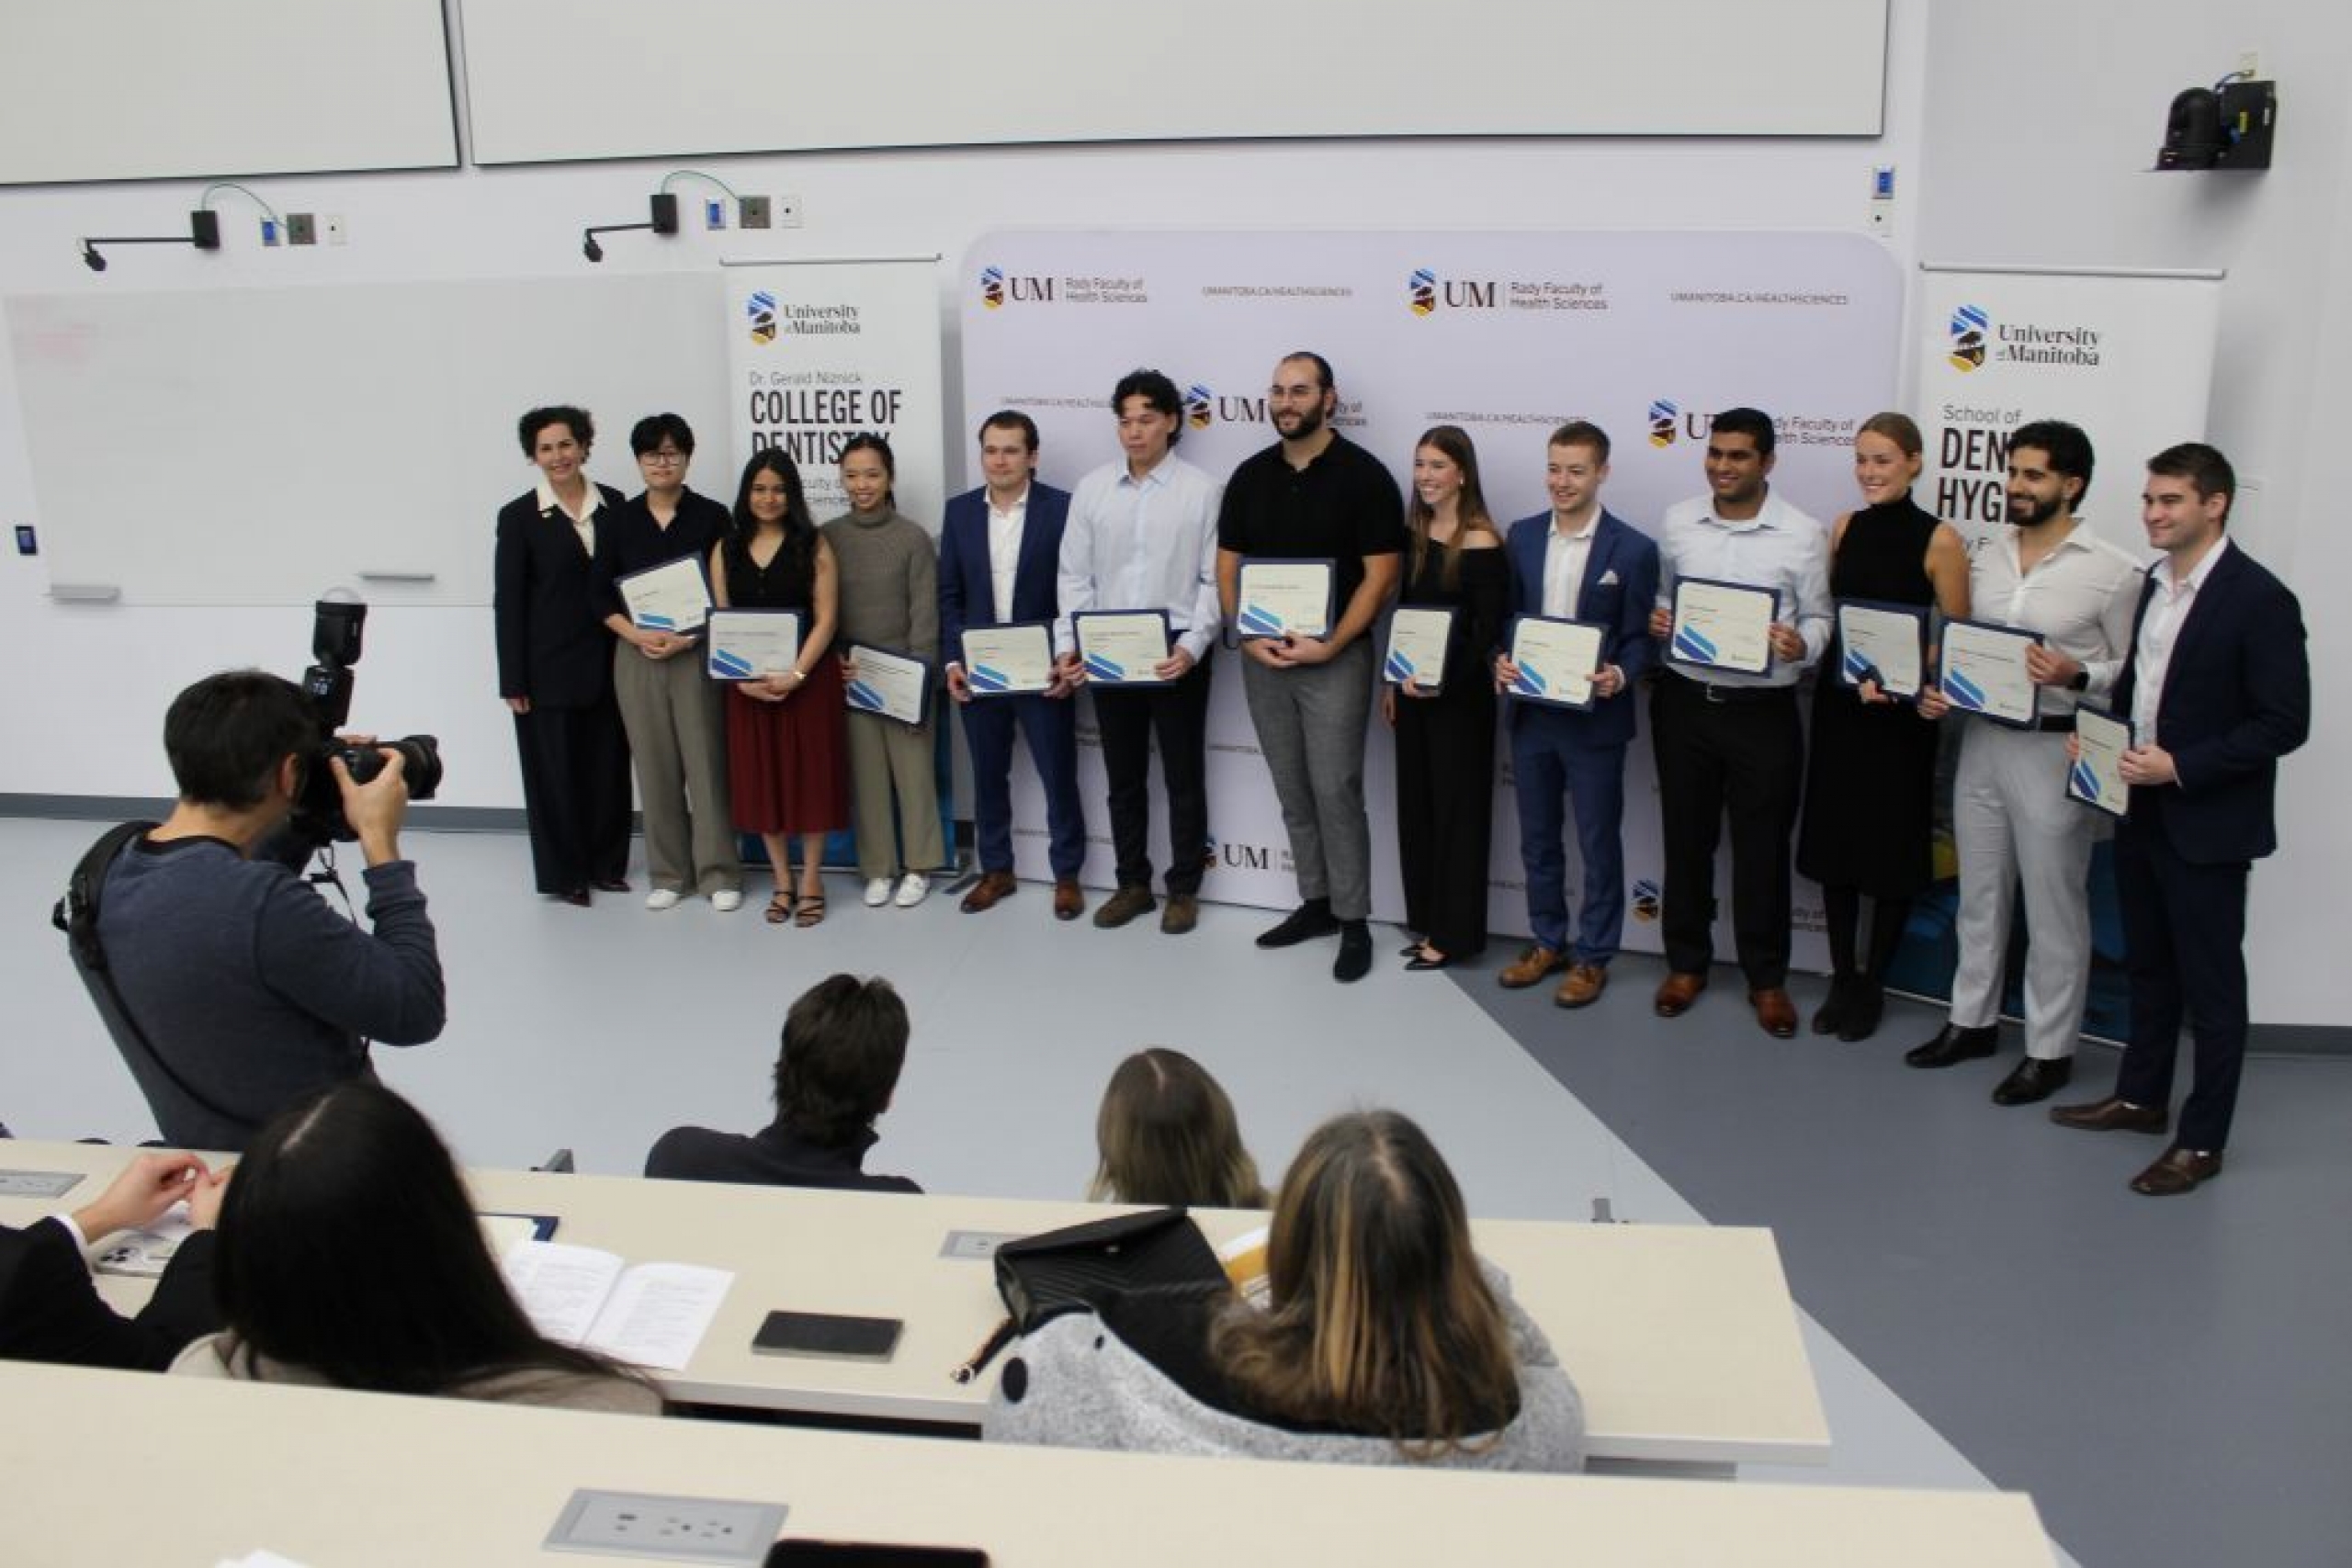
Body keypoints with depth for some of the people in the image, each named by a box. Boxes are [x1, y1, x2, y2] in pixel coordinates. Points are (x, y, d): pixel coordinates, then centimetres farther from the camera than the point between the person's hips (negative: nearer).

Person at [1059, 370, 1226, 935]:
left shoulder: (1203, 490, -4)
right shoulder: (1092, 488, 5)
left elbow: (1214, 581, -5)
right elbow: (1075, 576, 6)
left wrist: (1192, 646, -17)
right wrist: (1068, 644, -5)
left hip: (1177, 654, -3)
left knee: (1183, 777, 7)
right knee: (1123, 777, 13)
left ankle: (1184, 889, 20)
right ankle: (1132, 883, 26)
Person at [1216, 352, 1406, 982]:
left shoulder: (1364, 475, -7)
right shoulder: (1250, 476, 7)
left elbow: (1380, 574, -10)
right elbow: (1227, 565, 9)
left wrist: (1330, 646, -17)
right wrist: (1248, 637, -5)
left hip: (1335, 658, -5)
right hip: (1263, 657, 5)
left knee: (1336, 791, -4)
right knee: (1293, 792, 12)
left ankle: (1354, 921, 6)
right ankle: (1314, 902, 24)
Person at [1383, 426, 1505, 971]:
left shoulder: (1480, 543, -14)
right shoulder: (1413, 533, 7)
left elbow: (1489, 630, -16)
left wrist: (1444, 681, -21)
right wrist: (1391, 681, 11)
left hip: (1458, 696, -7)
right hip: (1411, 690, 7)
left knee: (1456, 808, 3)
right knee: (1417, 804, 13)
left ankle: (1455, 933, 14)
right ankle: (1428, 921, 25)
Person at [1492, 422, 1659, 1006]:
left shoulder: (1633, 549, -9)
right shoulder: (1522, 535, 4)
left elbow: (1641, 638, -6)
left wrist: (1620, 676, -25)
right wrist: (1500, 661, -9)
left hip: (1595, 719, -4)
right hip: (1531, 713, 4)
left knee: (1598, 845, 8)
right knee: (1537, 840, 16)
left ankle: (1593, 957, 22)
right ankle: (1547, 942, 33)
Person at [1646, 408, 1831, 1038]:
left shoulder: (1803, 533, -6)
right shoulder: (1677, 521, 3)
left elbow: (1819, 616, 0)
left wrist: (1802, 646, -21)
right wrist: (1656, 619, -7)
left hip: (1763, 710, -2)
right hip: (1684, 702, 3)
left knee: (1762, 846, 7)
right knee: (1686, 837, 13)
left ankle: (1767, 977, 22)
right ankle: (1687, 962, 29)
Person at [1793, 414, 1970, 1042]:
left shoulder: (1939, 540, -9)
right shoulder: (1845, 527, 5)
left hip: (1901, 714, -4)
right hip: (1837, 702, 5)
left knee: (1891, 845, 6)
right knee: (1833, 838, 9)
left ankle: (1873, 985, 21)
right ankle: (1842, 978, 22)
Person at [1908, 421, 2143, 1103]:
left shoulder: (2113, 571, -9)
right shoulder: (1987, 556, 7)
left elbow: (2135, 670, -6)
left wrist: (2076, 676, -24)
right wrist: (1941, 690, -3)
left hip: (2054, 750, -5)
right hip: (1982, 740, 6)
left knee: (2053, 907, 5)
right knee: (1979, 895, 16)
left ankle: (2049, 1050, 17)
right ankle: (1972, 1020, 31)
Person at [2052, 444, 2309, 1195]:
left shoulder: (2259, 599, -16)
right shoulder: (2156, 583, 7)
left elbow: (2284, 723, -18)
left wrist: (2181, 766, -22)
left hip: (2207, 823, -7)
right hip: (2140, 810, 7)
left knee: (2211, 986, 4)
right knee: (2149, 966, 19)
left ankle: (2202, 1140, 15)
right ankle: (2140, 1097, 34)